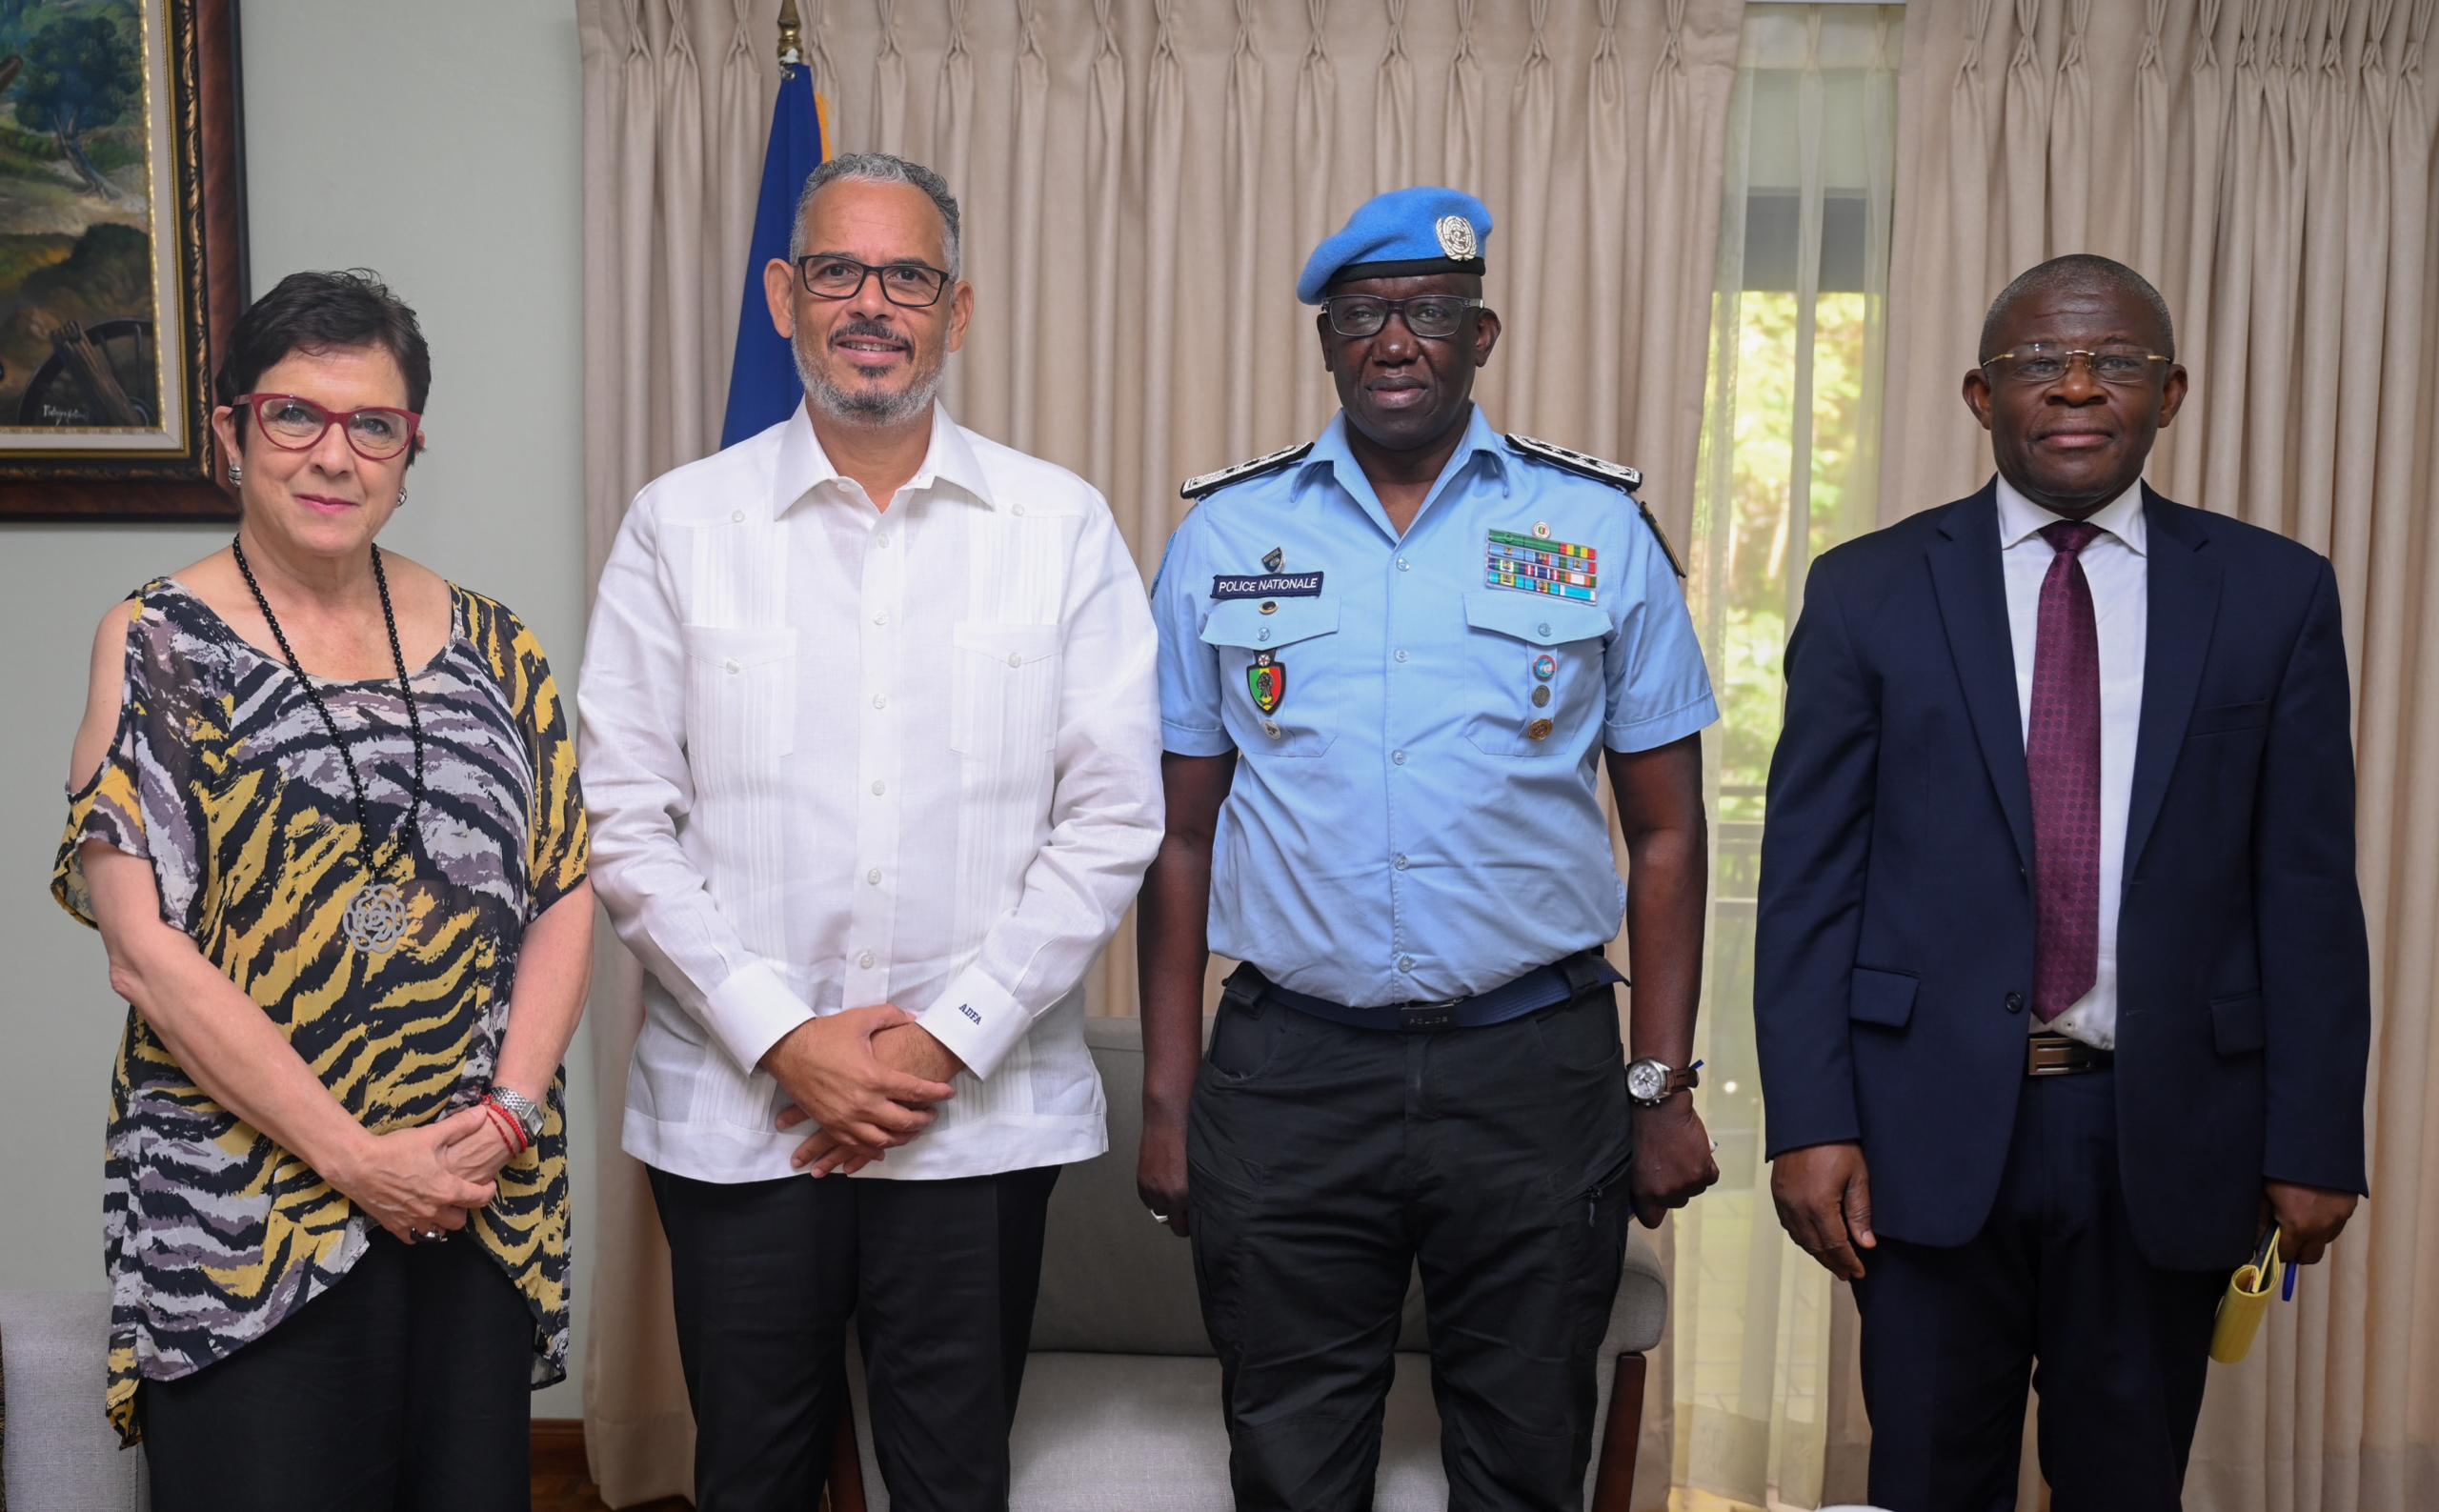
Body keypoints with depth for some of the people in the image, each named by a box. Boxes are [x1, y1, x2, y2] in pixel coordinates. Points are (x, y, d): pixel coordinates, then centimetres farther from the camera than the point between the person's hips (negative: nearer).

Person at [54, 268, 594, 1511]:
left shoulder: (488, 647, 7)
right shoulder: (157, 646, -3)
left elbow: (566, 896, 6)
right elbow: (147, 951, -10)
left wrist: (511, 1110, -9)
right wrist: (356, 1156, -14)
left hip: (483, 1208, 3)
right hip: (244, 1221, -3)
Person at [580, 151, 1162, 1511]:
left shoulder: (1064, 528, 1)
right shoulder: (679, 525, 2)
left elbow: (1112, 823, -3)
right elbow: (626, 824, -1)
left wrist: (947, 1041, -9)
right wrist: (784, 1038, -10)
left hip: (983, 1111, 0)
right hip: (735, 1111, 1)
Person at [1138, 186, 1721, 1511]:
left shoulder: (1599, 530, 3)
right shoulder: (1224, 537, 5)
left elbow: (1664, 831, 4)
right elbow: (1183, 838, 7)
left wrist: (1663, 1090, -1)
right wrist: (1167, 1098, 3)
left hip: (1535, 1068, 0)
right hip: (1286, 1073, 1)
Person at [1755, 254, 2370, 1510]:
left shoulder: (2276, 595, 4)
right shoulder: (1868, 592, 1)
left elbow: (2308, 888, 3)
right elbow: (1807, 875, -1)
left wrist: (2314, 1137, -1)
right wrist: (1807, 1120, -8)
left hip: (2167, 1131, 1)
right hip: (1934, 1122, -1)